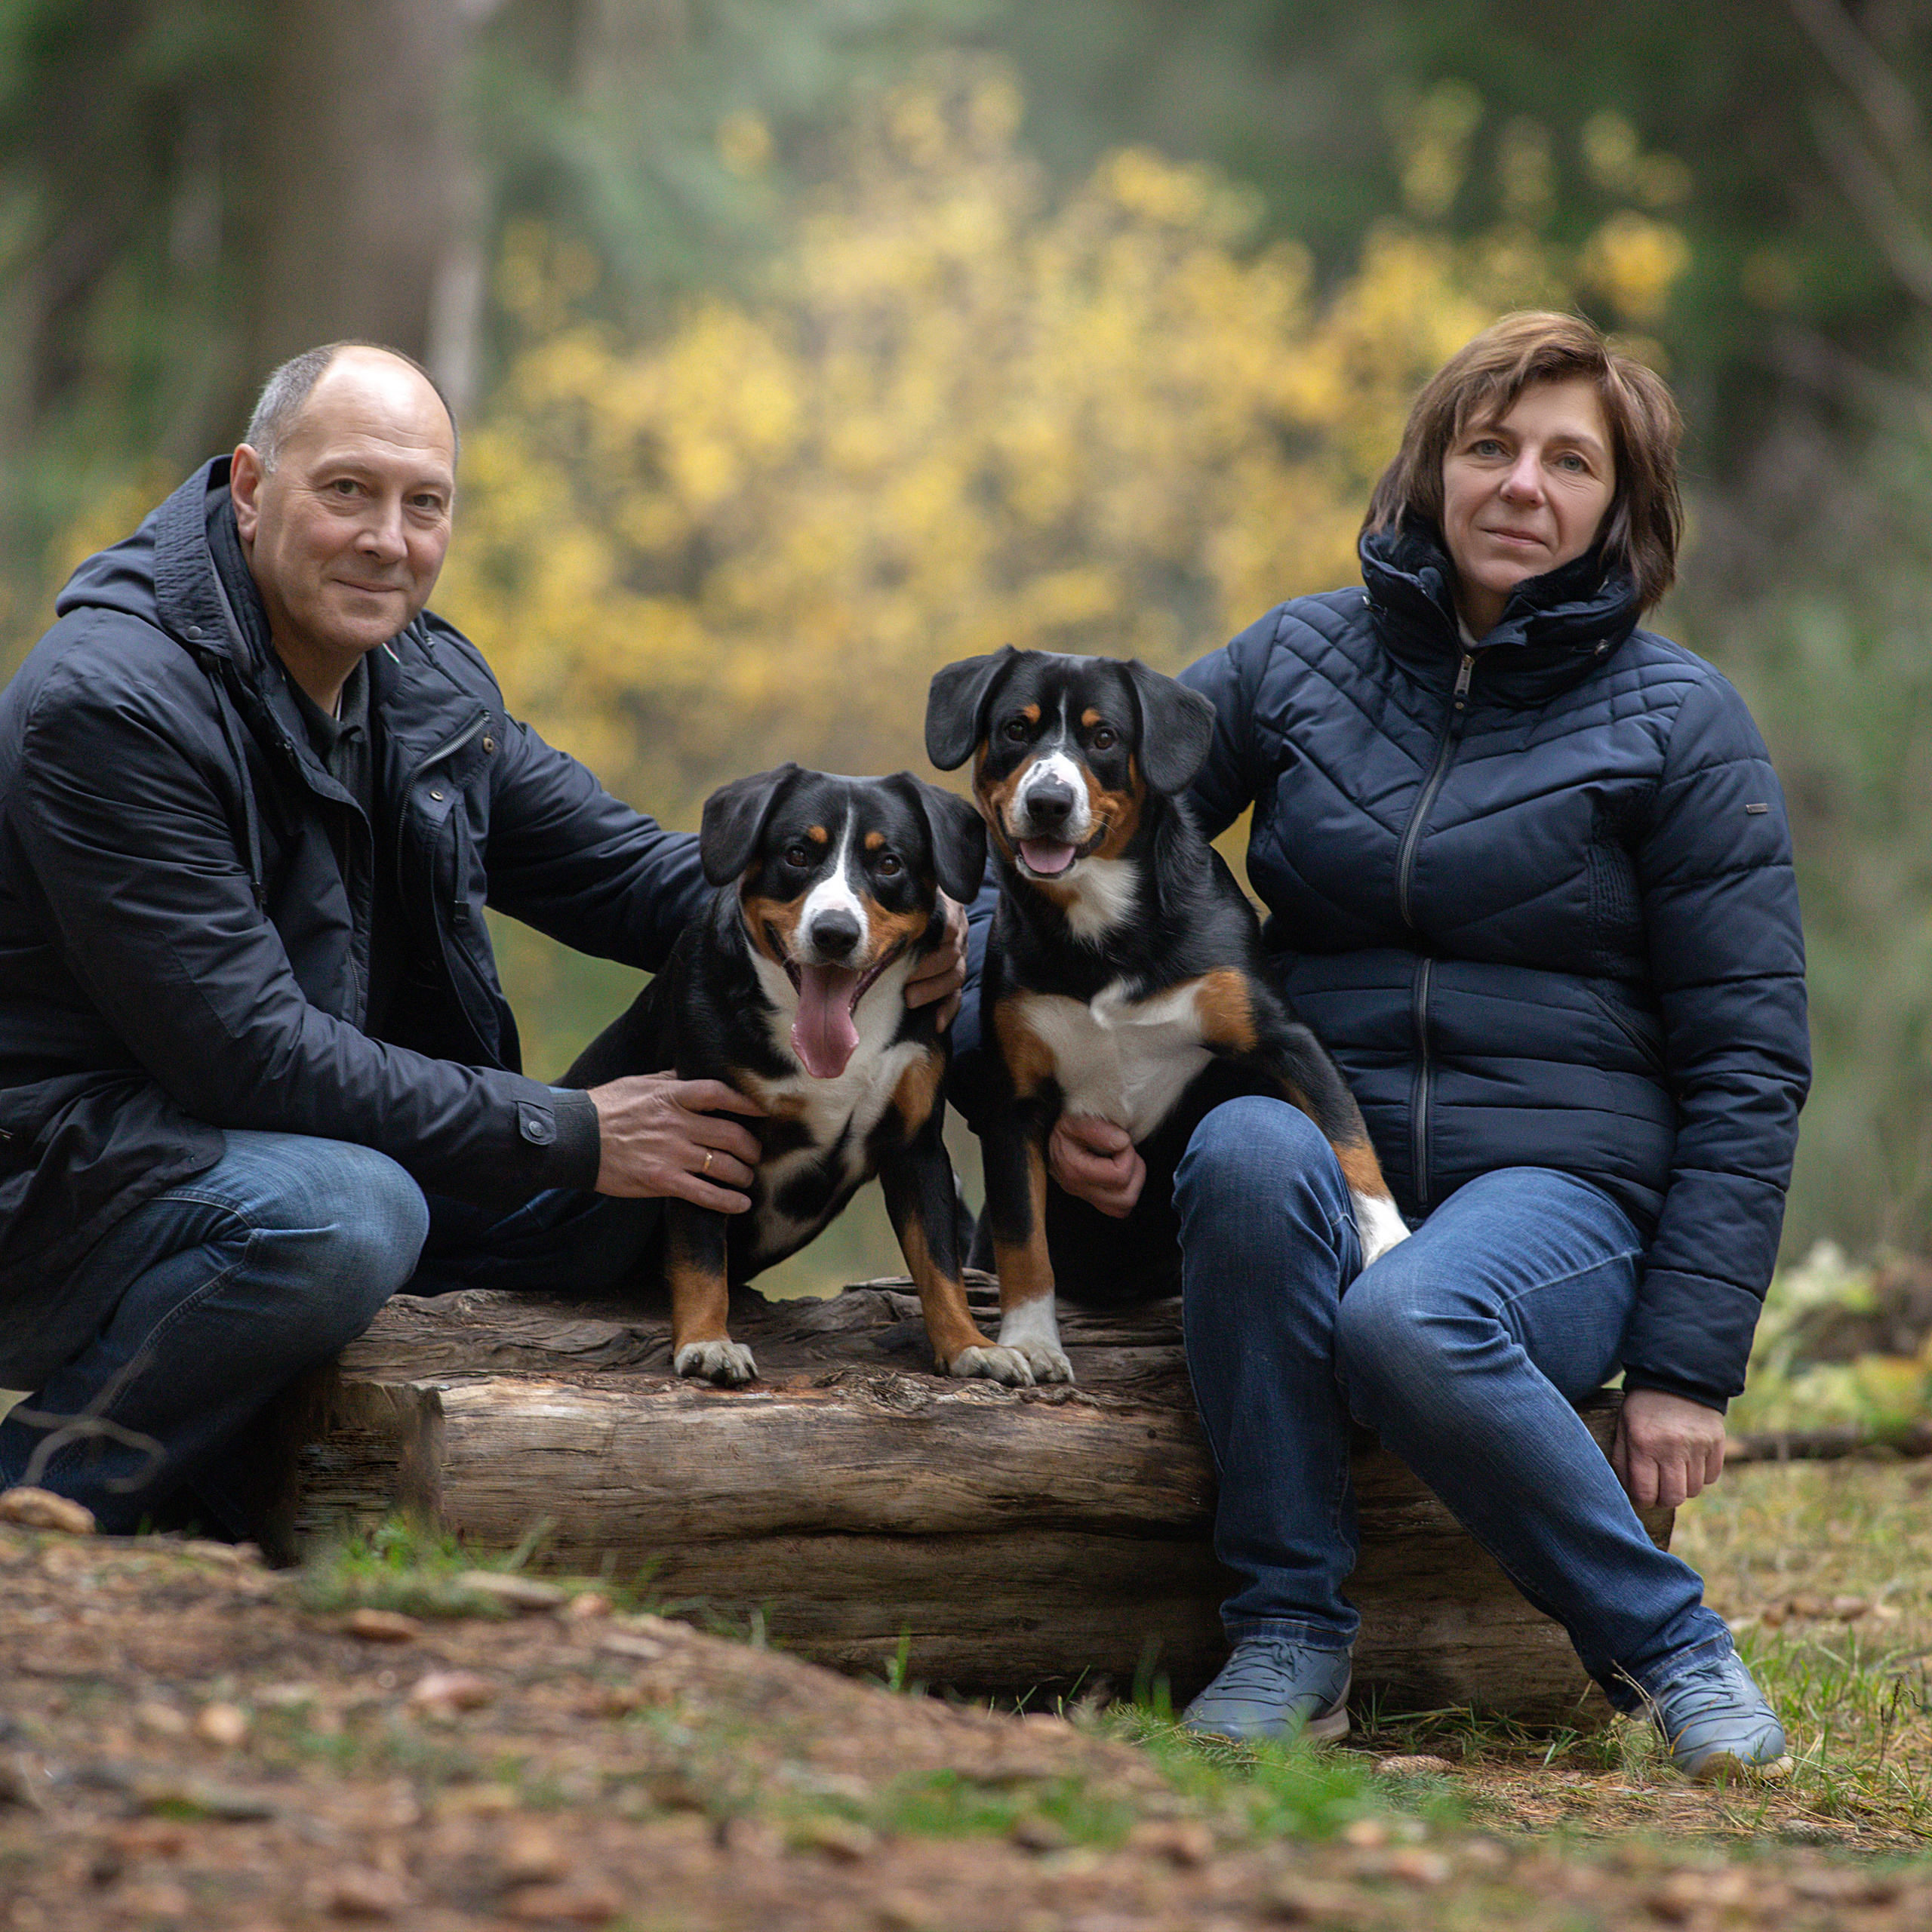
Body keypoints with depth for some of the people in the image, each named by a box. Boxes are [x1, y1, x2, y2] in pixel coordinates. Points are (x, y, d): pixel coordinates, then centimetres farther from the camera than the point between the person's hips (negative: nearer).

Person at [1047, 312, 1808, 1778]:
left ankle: (1666, 1642, -12)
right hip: (1324, 1162, 3)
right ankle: (1289, 1641, -23)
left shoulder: (1678, 723, 3)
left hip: (1559, 1182, -2)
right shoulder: (1300, 661, 9)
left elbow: (1747, 1063, 1)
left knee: (1411, 1325, -37)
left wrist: (1687, 1364, -8)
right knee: (1247, 1145, -34)